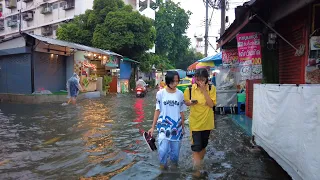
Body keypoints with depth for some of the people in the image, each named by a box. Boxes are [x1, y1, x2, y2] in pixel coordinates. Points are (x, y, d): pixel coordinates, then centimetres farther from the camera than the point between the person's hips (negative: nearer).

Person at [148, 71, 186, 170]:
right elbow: (157, 111, 0)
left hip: (177, 126, 2)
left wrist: (183, 127, 11)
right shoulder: (160, 93, -6)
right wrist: (153, 127, 0)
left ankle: (174, 163, 40)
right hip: (163, 125, -2)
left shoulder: (180, 94, 0)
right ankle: (163, 164, 19)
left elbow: (181, 112, 7)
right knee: (163, 149, -11)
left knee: (175, 150, 10)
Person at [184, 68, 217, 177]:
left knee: (203, 145, 18)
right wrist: (190, 102, -19)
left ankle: (199, 164, 40)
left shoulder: (211, 88, -9)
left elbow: (211, 104, -17)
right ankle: (197, 169, 8)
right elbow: (186, 103, 4)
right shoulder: (190, 89, -9)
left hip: (207, 121, 2)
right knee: (196, 145, -6)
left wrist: (204, 90, -23)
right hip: (195, 121, -2)